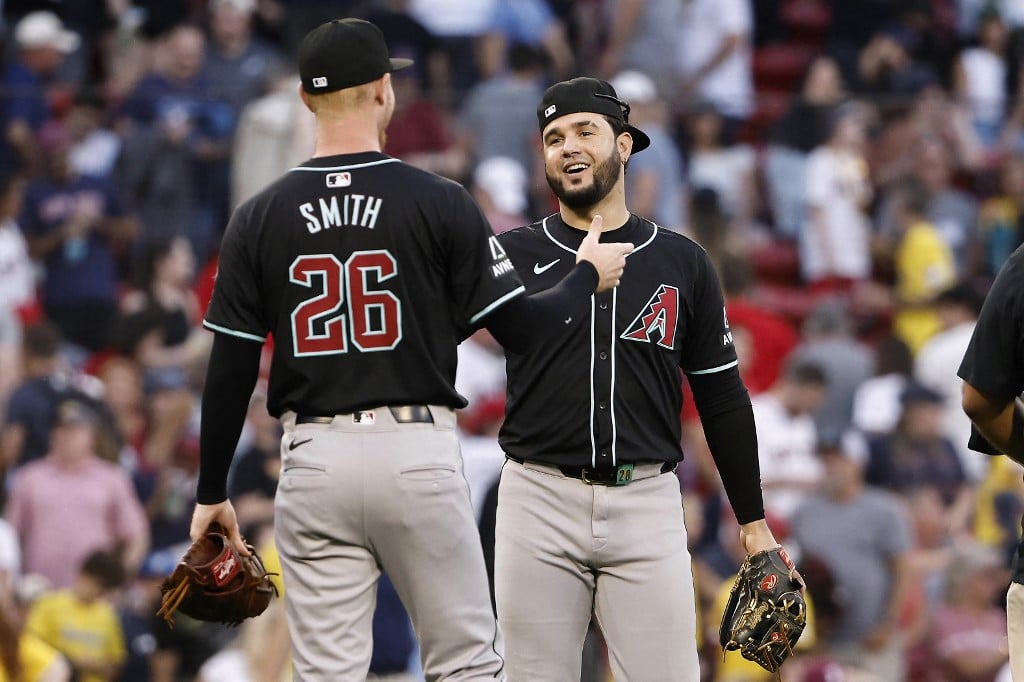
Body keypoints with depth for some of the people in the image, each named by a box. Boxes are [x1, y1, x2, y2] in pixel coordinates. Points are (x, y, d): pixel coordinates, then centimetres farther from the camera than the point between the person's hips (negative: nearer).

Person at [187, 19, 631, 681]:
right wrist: (588, 277, 17)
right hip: (419, 453, -2)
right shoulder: (439, 203, -5)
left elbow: (230, 371, 2)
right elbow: (522, 327, -3)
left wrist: (212, 492, 11)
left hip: (315, 459, 2)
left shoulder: (260, 218, 2)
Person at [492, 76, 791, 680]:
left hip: (646, 504, 0)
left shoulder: (683, 263, 9)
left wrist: (754, 522, 10)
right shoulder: (511, 256, 6)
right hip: (541, 501, 0)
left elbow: (722, 397, 12)